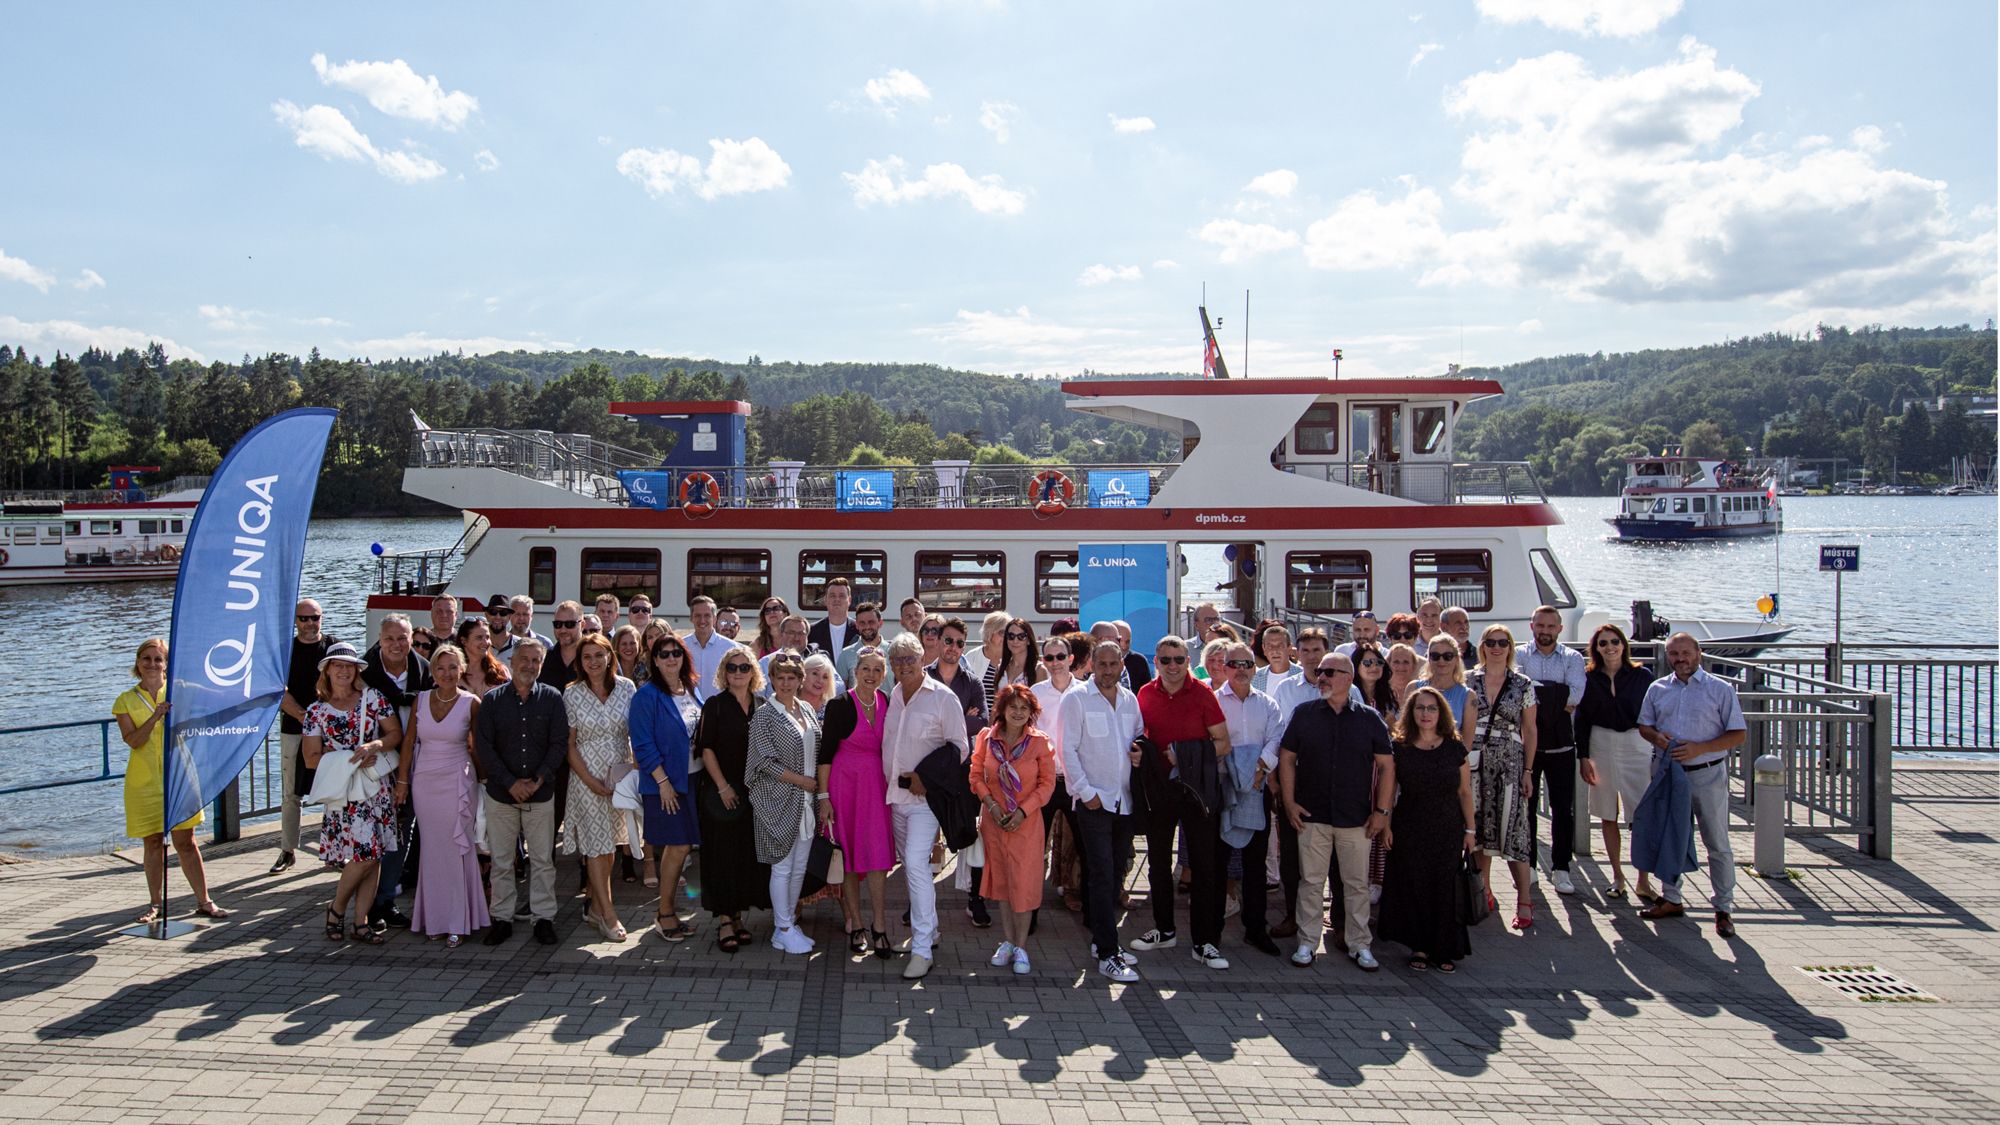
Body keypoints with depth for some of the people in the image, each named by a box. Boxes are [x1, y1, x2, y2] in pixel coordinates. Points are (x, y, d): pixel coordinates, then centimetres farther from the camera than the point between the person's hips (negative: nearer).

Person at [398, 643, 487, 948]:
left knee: (456, 849, 0)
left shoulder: (471, 703, -6)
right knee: (432, 850, 8)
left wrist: (482, 778, 4)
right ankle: (434, 918, 18)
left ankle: (457, 922, 7)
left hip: (458, 782, -3)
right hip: (424, 782, 3)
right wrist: (402, 781, 5)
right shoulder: (421, 699, 2)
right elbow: (409, 741, 6)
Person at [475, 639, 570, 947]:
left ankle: (543, 917, 15)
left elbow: (559, 743, -2)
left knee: (543, 859, 5)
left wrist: (539, 780, -13)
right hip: (501, 793, 0)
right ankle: (502, 918, 19)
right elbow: (483, 745, -3)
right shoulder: (492, 699, 1)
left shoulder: (552, 699, 1)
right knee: (501, 860, 8)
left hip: (541, 794, 0)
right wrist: (510, 783, -11)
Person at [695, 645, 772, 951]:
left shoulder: (762, 705, 8)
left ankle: (737, 914, 19)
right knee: (723, 854, -1)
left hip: (755, 791, 4)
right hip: (722, 792, -4)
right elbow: (706, 748, -6)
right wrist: (723, 786, -12)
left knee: (750, 853, 7)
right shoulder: (715, 704, -2)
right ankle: (724, 921, 4)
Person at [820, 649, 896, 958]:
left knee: (878, 854, -3)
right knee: (848, 854, 4)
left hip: (877, 785, 3)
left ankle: (879, 926, 3)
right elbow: (826, 752, -7)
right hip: (845, 783, -3)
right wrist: (823, 796, -9)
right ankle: (856, 926, 15)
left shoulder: (887, 703, 4)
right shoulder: (839, 705, -8)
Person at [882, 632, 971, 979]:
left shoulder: (942, 697, -8)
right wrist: (890, 780, 6)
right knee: (909, 863, 14)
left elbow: (959, 747, -6)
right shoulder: (892, 696, 9)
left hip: (926, 794, -7)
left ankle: (922, 949, -14)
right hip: (896, 793, 7)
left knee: (916, 863, -17)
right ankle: (928, 930, 30)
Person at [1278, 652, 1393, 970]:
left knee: (1357, 884, 7)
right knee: (1311, 881, 6)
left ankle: (1359, 945, 18)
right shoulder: (1304, 714, 3)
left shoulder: (1369, 718, 2)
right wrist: (1289, 802, -3)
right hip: (1311, 816, 0)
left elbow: (1386, 765, 3)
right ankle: (1307, 942, 15)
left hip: (1356, 818, 0)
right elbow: (1287, 758, 5)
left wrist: (1382, 810, -2)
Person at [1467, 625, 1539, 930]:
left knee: (1512, 828, -6)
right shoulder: (1468, 681, 5)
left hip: (1510, 763, -2)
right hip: (1475, 762, 2)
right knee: (1480, 826, 7)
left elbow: (1530, 730, 5)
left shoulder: (1523, 685, 2)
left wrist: (1528, 770, -1)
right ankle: (1484, 891, 20)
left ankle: (1524, 900, -1)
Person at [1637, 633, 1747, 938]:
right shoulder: (1657, 689, 9)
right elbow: (1644, 725, 16)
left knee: (1717, 844, 1)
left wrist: (1699, 748, -18)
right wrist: (1656, 736, -8)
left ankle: (1723, 908, 10)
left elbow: (1738, 735, -4)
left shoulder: (1720, 689, -2)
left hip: (1707, 775, -4)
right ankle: (1671, 899, 24)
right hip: (1667, 772, 4)